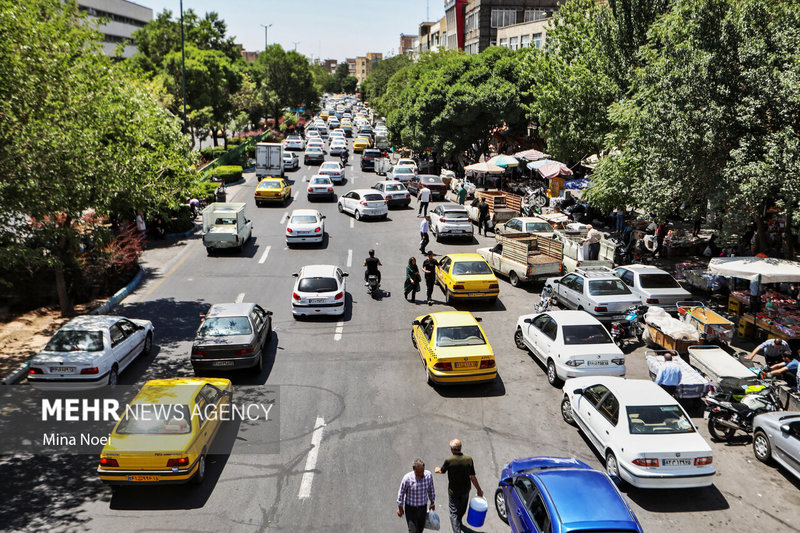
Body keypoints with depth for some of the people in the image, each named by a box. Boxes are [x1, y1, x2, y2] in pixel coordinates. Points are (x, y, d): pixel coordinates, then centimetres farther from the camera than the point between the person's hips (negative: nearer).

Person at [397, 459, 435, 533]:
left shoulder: (428, 475, -13)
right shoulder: (407, 478, -22)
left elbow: (431, 489, 6)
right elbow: (401, 492, -7)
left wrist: (432, 502, 16)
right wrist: (400, 507, 2)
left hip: (423, 508, 3)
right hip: (410, 508, -3)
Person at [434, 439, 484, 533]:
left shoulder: (449, 460, -23)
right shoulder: (469, 459, -17)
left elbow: (442, 471, -2)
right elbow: (473, 477, -12)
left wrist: (437, 469, 23)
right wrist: (479, 490, 2)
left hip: (453, 491, -3)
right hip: (465, 490, 4)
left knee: (454, 513, 8)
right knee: (462, 509, 28)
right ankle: (458, 522, 51)